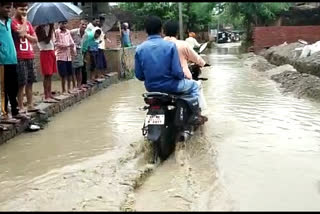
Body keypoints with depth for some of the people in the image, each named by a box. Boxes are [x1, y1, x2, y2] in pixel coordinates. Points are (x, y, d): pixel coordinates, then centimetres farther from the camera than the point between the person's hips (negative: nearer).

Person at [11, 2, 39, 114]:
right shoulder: (13, 22, -6)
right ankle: (21, 107, 0)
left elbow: (35, 39, 11)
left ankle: (30, 105, 17)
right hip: (19, 57, -7)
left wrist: (25, 35, -7)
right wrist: (24, 21, -8)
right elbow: (21, 33, -23)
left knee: (29, 82, 10)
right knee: (21, 83, -5)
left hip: (29, 56, 7)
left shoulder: (28, 23, 16)